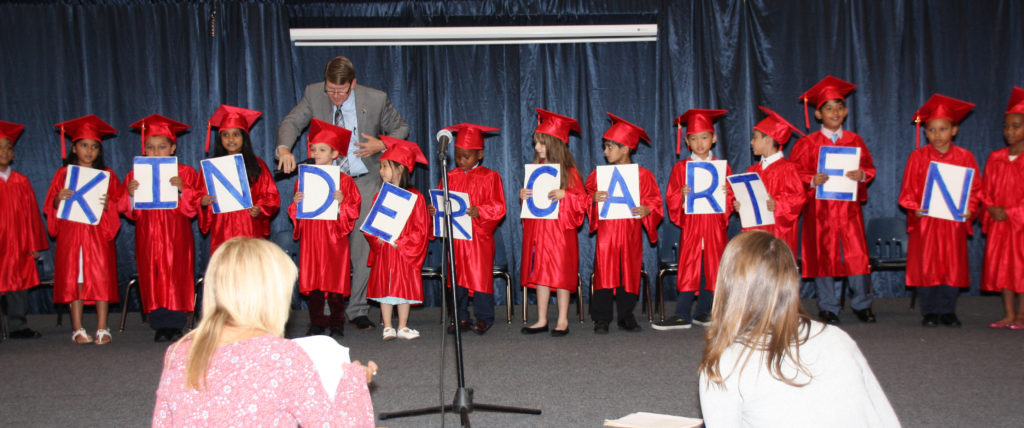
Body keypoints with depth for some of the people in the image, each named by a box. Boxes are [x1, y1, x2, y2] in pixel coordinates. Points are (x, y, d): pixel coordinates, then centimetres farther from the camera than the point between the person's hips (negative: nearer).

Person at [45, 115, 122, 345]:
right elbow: (50, 207, 8)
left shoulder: (107, 175, 9)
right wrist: (59, 199, -13)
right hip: (70, 236, 1)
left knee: (101, 279, -7)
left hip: (98, 234, 0)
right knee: (74, 280, -1)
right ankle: (78, 330, 5)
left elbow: (118, 206, 7)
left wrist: (107, 204, -14)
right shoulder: (63, 174, 10)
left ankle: (102, 329, -3)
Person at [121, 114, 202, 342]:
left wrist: (182, 189, -19)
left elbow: (194, 207, -2)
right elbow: (130, 212, 6)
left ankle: (174, 325, 2)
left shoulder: (186, 173, 3)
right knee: (153, 280, 0)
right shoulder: (135, 176, 9)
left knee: (176, 278, -4)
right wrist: (130, 194, -12)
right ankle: (160, 326, 4)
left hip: (176, 237, -2)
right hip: (148, 237, 2)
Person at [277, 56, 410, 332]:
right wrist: (284, 149, -26)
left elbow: (401, 128, 3)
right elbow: (291, 122, -5)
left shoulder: (376, 100, -10)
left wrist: (381, 146, -17)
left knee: (363, 246, -3)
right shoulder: (313, 95, -6)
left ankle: (357, 311, 8)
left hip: (365, 181, -1)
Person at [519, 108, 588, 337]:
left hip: (560, 230, -5)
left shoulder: (569, 172, -6)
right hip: (537, 230, 6)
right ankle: (541, 320, 15)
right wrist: (523, 196, -2)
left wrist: (564, 195, -23)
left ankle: (563, 321, 9)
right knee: (540, 274, 8)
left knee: (561, 274, 0)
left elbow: (582, 200, -8)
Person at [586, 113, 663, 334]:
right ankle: (602, 319, 3)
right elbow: (587, 196, 9)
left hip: (631, 233, 0)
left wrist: (646, 210, -17)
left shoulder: (643, 175, 2)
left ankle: (627, 316, 16)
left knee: (629, 273, 4)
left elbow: (655, 201, 3)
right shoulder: (599, 174, 7)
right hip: (606, 232, 1)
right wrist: (594, 199, -13)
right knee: (604, 273, -4)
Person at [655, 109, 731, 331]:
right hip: (690, 227, -1)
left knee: (712, 268, 4)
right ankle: (682, 315, 0)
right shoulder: (680, 168, 5)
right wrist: (682, 195, -18)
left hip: (715, 227, 2)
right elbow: (671, 200, 2)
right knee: (688, 268, -3)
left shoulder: (722, 167, 8)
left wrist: (726, 195, -11)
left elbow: (730, 201, 11)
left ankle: (702, 312, 16)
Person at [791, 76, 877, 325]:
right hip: (819, 209, -2)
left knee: (857, 255, -3)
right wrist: (812, 181, -16)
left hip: (849, 207, 2)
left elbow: (870, 168, 13)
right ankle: (828, 308, 14)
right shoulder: (807, 144, 2)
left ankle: (861, 303, 15)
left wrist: (862, 175, -8)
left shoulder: (854, 141, 9)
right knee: (823, 257, 2)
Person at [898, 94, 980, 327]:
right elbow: (908, 189, 1)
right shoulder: (918, 157, 1)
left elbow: (974, 189, 5)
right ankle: (929, 312, 10)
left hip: (954, 222, 1)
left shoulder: (965, 157, 4)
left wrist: (969, 209, -11)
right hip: (924, 221, -1)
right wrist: (914, 207, -15)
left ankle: (947, 311, 15)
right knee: (926, 267, 1)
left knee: (953, 267, 4)